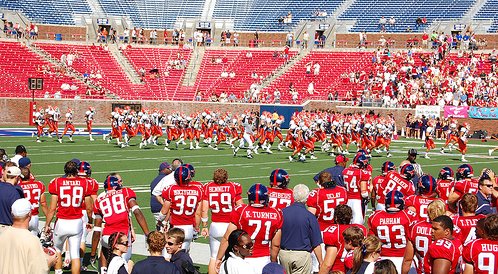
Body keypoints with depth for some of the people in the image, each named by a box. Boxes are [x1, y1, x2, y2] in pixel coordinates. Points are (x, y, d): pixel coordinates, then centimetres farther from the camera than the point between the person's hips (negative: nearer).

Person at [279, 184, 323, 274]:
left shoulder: (282, 212, -3)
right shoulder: (310, 217, -12)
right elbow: (316, 244, -8)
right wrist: (321, 262, 3)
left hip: (283, 254, 4)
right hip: (302, 256, -3)